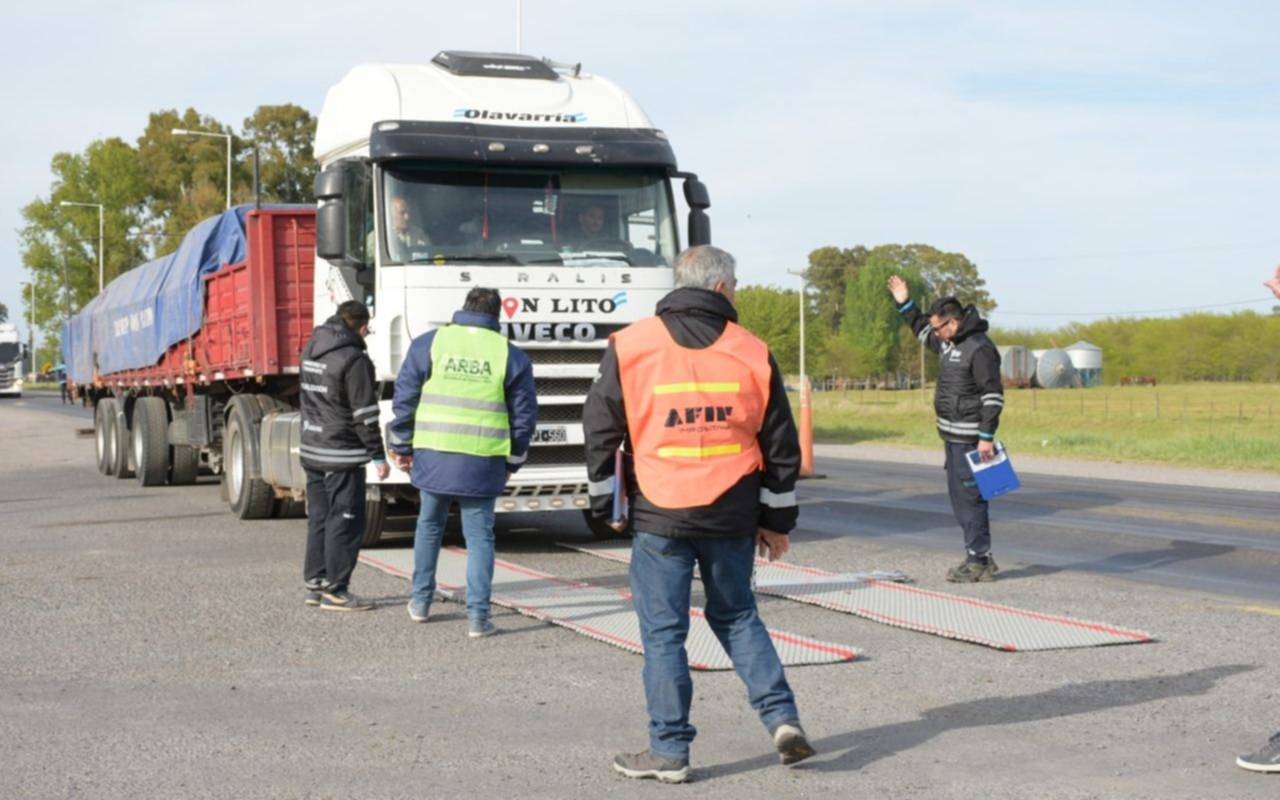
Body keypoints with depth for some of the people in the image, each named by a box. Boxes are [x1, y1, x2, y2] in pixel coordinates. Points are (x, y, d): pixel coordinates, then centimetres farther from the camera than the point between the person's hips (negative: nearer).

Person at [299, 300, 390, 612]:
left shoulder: (311, 351, 10)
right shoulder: (354, 360, -16)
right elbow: (364, 415, -15)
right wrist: (379, 456, -10)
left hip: (311, 450, 8)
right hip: (342, 455, -8)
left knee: (319, 518, 15)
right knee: (345, 522, -2)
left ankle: (315, 583, 20)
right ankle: (334, 590, 0)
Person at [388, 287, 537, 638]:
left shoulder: (428, 344, 3)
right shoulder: (510, 355, 3)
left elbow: (405, 398, 4)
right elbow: (524, 415, 6)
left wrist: (402, 448, 13)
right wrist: (512, 462, 17)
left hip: (433, 456, 1)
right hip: (482, 463, -1)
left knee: (429, 525, 20)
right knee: (479, 536, 5)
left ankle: (420, 601, 30)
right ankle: (478, 615, 0)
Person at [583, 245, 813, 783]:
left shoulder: (630, 346, -3)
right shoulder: (752, 353, 3)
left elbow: (600, 428, -1)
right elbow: (780, 445, 7)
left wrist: (603, 503, 10)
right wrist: (776, 519, 16)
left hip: (660, 516, -2)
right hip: (732, 516, 3)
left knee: (663, 631, 6)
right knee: (737, 616, 20)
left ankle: (669, 750, 10)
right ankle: (781, 717, 10)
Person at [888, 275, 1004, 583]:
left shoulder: (979, 349, -17)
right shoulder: (949, 342, 12)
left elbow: (993, 396, -20)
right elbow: (922, 331, 34)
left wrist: (987, 437, -22)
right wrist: (905, 304, 26)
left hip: (970, 439, -10)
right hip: (953, 436, 10)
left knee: (970, 497, -8)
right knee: (958, 496, 13)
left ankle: (978, 561, -3)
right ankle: (979, 558, 19)